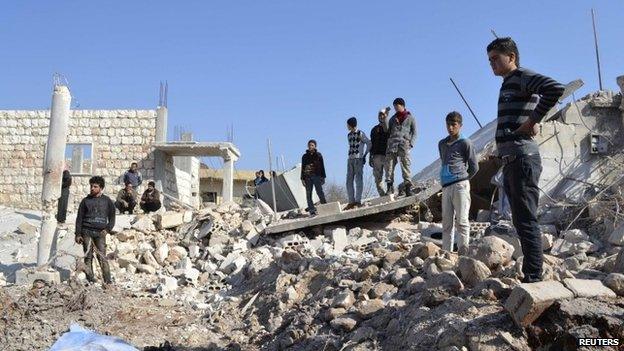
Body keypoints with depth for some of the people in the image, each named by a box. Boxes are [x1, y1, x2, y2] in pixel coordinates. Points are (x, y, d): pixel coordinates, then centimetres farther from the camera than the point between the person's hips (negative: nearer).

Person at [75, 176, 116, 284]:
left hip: (100, 233, -1)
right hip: (87, 232, 1)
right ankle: (90, 279, 4)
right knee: (88, 257, 0)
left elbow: (112, 217, 14)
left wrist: (107, 229, -1)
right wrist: (78, 234, 4)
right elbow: (79, 218, 11)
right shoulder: (86, 201, 10)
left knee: (102, 257, -8)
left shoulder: (107, 201, 9)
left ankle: (108, 281, -10)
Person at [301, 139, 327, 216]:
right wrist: (303, 179, 5)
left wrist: (323, 177, 3)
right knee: (308, 195, -1)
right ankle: (312, 210, 2)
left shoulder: (318, 155, 8)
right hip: (308, 177, 2)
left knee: (320, 192, -7)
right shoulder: (305, 156, 12)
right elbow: (302, 168, 12)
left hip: (317, 176, -2)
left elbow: (322, 166, 9)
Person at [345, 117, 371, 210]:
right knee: (349, 181, 2)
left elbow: (369, 143, -3)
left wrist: (365, 155, -6)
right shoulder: (349, 135, 17)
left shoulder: (360, 134, -3)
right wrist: (350, 156, 9)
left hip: (359, 159, -7)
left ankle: (358, 201, -6)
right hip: (350, 159, 7)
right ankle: (351, 201, 5)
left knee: (358, 180, -7)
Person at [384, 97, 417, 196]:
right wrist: (385, 118, 2)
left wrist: (411, 143, -3)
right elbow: (386, 129, 12)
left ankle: (408, 187, -9)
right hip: (392, 142, 3)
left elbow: (414, 132, 11)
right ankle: (390, 186, -3)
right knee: (390, 165, -6)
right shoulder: (393, 118, 22)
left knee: (405, 165, -9)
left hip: (404, 143, -2)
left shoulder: (410, 118, 15)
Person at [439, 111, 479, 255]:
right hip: (446, 187, 6)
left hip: (460, 185, -6)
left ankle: (463, 252, -7)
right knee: (446, 222, 5)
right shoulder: (442, 144, 18)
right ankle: (446, 252, 7)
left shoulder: (465, 143, 1)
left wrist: (462, 180, 7)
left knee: (461, 220, -8)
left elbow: (474, 167, 3)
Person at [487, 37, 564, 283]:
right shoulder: (507, 85, 22)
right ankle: (530, 276, 18)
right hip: (511, 161, 10)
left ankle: (533, 278, -6)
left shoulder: (522, 77, -6)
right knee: (521, 221, 12)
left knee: (526, 221, -9)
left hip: (523, 158, -10)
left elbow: (556, 88, -25)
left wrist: (533, 120, -18)